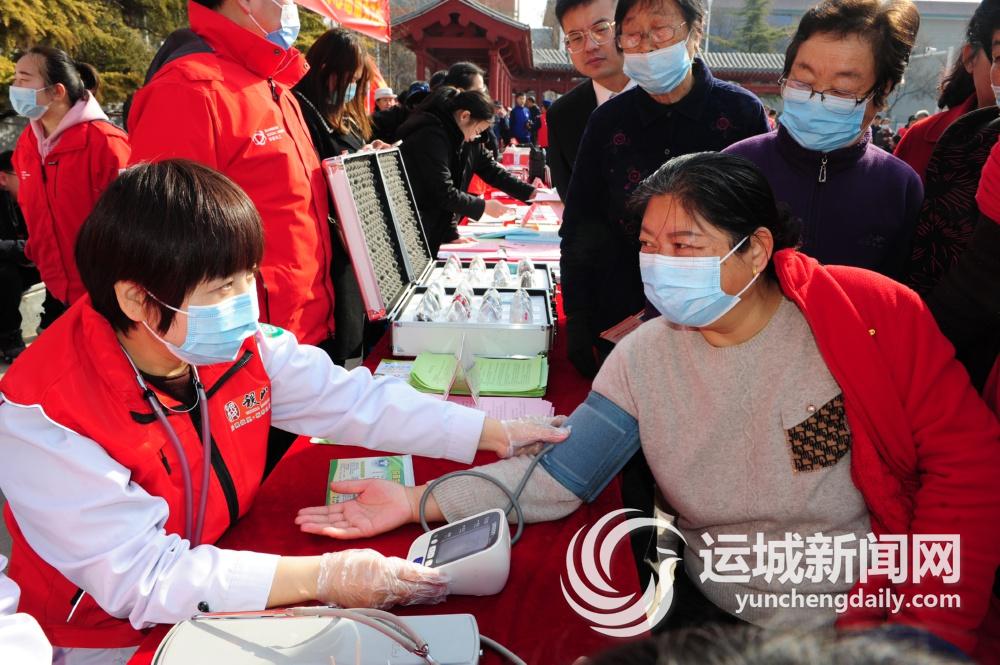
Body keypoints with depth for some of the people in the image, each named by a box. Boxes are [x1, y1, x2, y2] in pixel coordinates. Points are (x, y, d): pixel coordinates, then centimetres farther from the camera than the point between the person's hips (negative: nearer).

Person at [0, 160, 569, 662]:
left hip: (223, 595, 5)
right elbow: (144, 578, -28)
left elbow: (356, 400, -6)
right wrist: (321, 578, -33)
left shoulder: (239, 344, -12)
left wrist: (499, 434, -9)